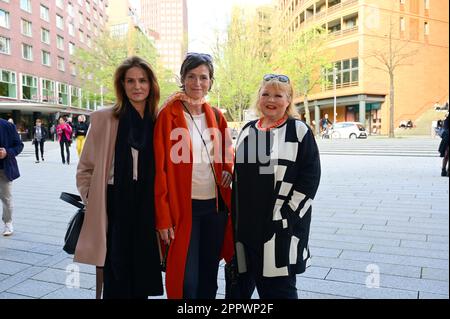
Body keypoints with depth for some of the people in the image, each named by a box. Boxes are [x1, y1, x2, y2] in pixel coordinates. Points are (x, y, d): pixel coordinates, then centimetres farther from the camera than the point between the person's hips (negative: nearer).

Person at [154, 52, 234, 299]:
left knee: (209, 277, 16)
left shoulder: (216, 116, 7)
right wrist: (163, 217, -12)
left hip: (216, 206, 5)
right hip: (183, 208, -5)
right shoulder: (168, 115, -8)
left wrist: (227, 170, -3)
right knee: (185, 280, 1)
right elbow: (160, 168, -10)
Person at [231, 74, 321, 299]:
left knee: (278, 287, 4)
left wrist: (285, 214, -14)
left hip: (282, 225, -5)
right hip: (246, 222, 5)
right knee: (241, 284, 16)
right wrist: (235, 213, 10)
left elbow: (310, 177, -9)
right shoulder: (248, 131, 10)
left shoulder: (299, 131, -5)